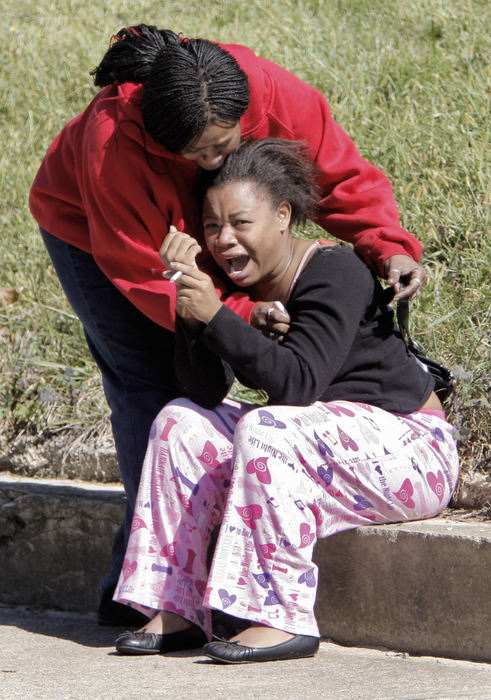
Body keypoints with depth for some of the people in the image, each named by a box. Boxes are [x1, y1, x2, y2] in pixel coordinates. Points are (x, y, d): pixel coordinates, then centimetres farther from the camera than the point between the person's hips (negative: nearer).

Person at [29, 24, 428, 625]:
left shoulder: (275, 95, -34)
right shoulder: (113, 143, -43)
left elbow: (343, 176, -20)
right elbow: (142, 272, -34)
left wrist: (389, 247, -38)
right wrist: (239, 313, -44)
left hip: (190, 239, 5)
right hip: (91, 232, -5)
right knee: (146, 385, -13)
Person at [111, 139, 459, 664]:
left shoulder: (336, 273, -18)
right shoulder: (239, 285, 3)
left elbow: (298, 382, -30)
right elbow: (204, 392, -7)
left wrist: (215, 317, -33)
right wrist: (189, 304, -18)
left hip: (409, 454, -8)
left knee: (268, 430, -31)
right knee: (182, 423, -5)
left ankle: (284, 620, -30)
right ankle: (178, 611, -9)